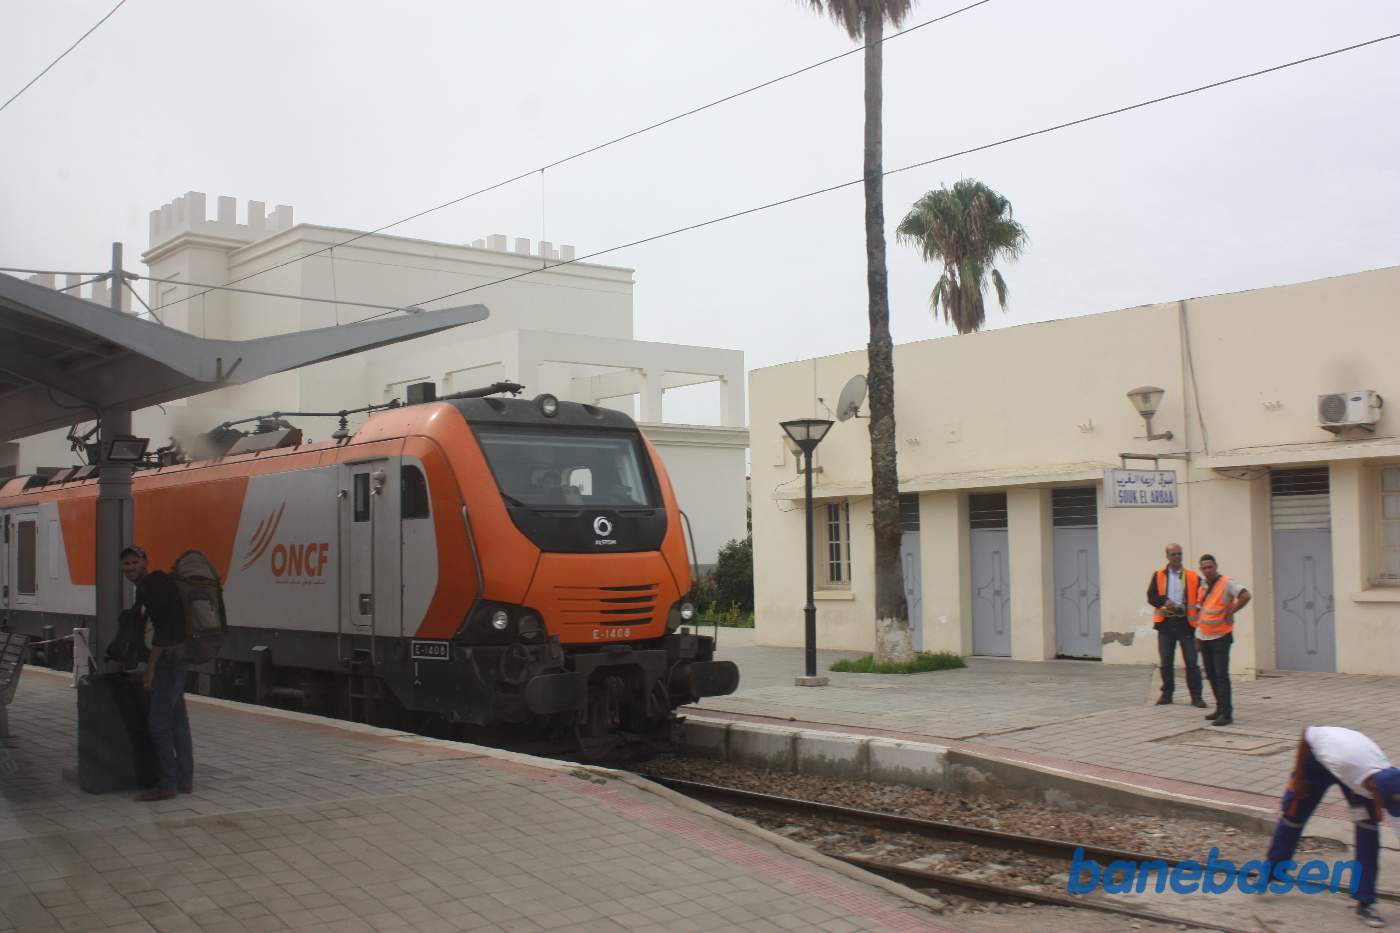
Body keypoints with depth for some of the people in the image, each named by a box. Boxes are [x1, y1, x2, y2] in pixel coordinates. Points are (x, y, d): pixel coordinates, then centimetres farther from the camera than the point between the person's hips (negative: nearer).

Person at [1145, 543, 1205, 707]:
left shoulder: (1193, 577, 2)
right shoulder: (1159, 576, 7)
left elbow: (1199, 599, 1)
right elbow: (1151, 596, 1)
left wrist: (1183, 608, -11)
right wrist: (1165, 602, -15)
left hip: (1185, 623, -2)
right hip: (1165, 623, 2)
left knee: (1191, 661, -2)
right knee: (1166, 662, 7)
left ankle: (1196, 696, 4)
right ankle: (1167, 694, 18)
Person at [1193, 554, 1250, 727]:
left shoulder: (1227, 583, -11)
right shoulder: (1202, 586, 12)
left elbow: (1245, 596, -26)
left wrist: (1230, 612, -19)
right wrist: (1197, 636, 16)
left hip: (1221, 636, -7)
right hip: (1204, 638, 8)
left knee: (1221, 675, -11)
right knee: (1211, 674, 13)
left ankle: (1226, 714, -10)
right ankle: (1220, 709, 24)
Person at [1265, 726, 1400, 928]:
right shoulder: (1343, 760, -46)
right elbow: (1308, 733, -27)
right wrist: (1298, 776, -16)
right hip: (1318, 757, -2)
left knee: (1368, 825, -14)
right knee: (1293, 815, 4)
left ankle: (1365, 903, -6)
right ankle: (1270, 871, 30)